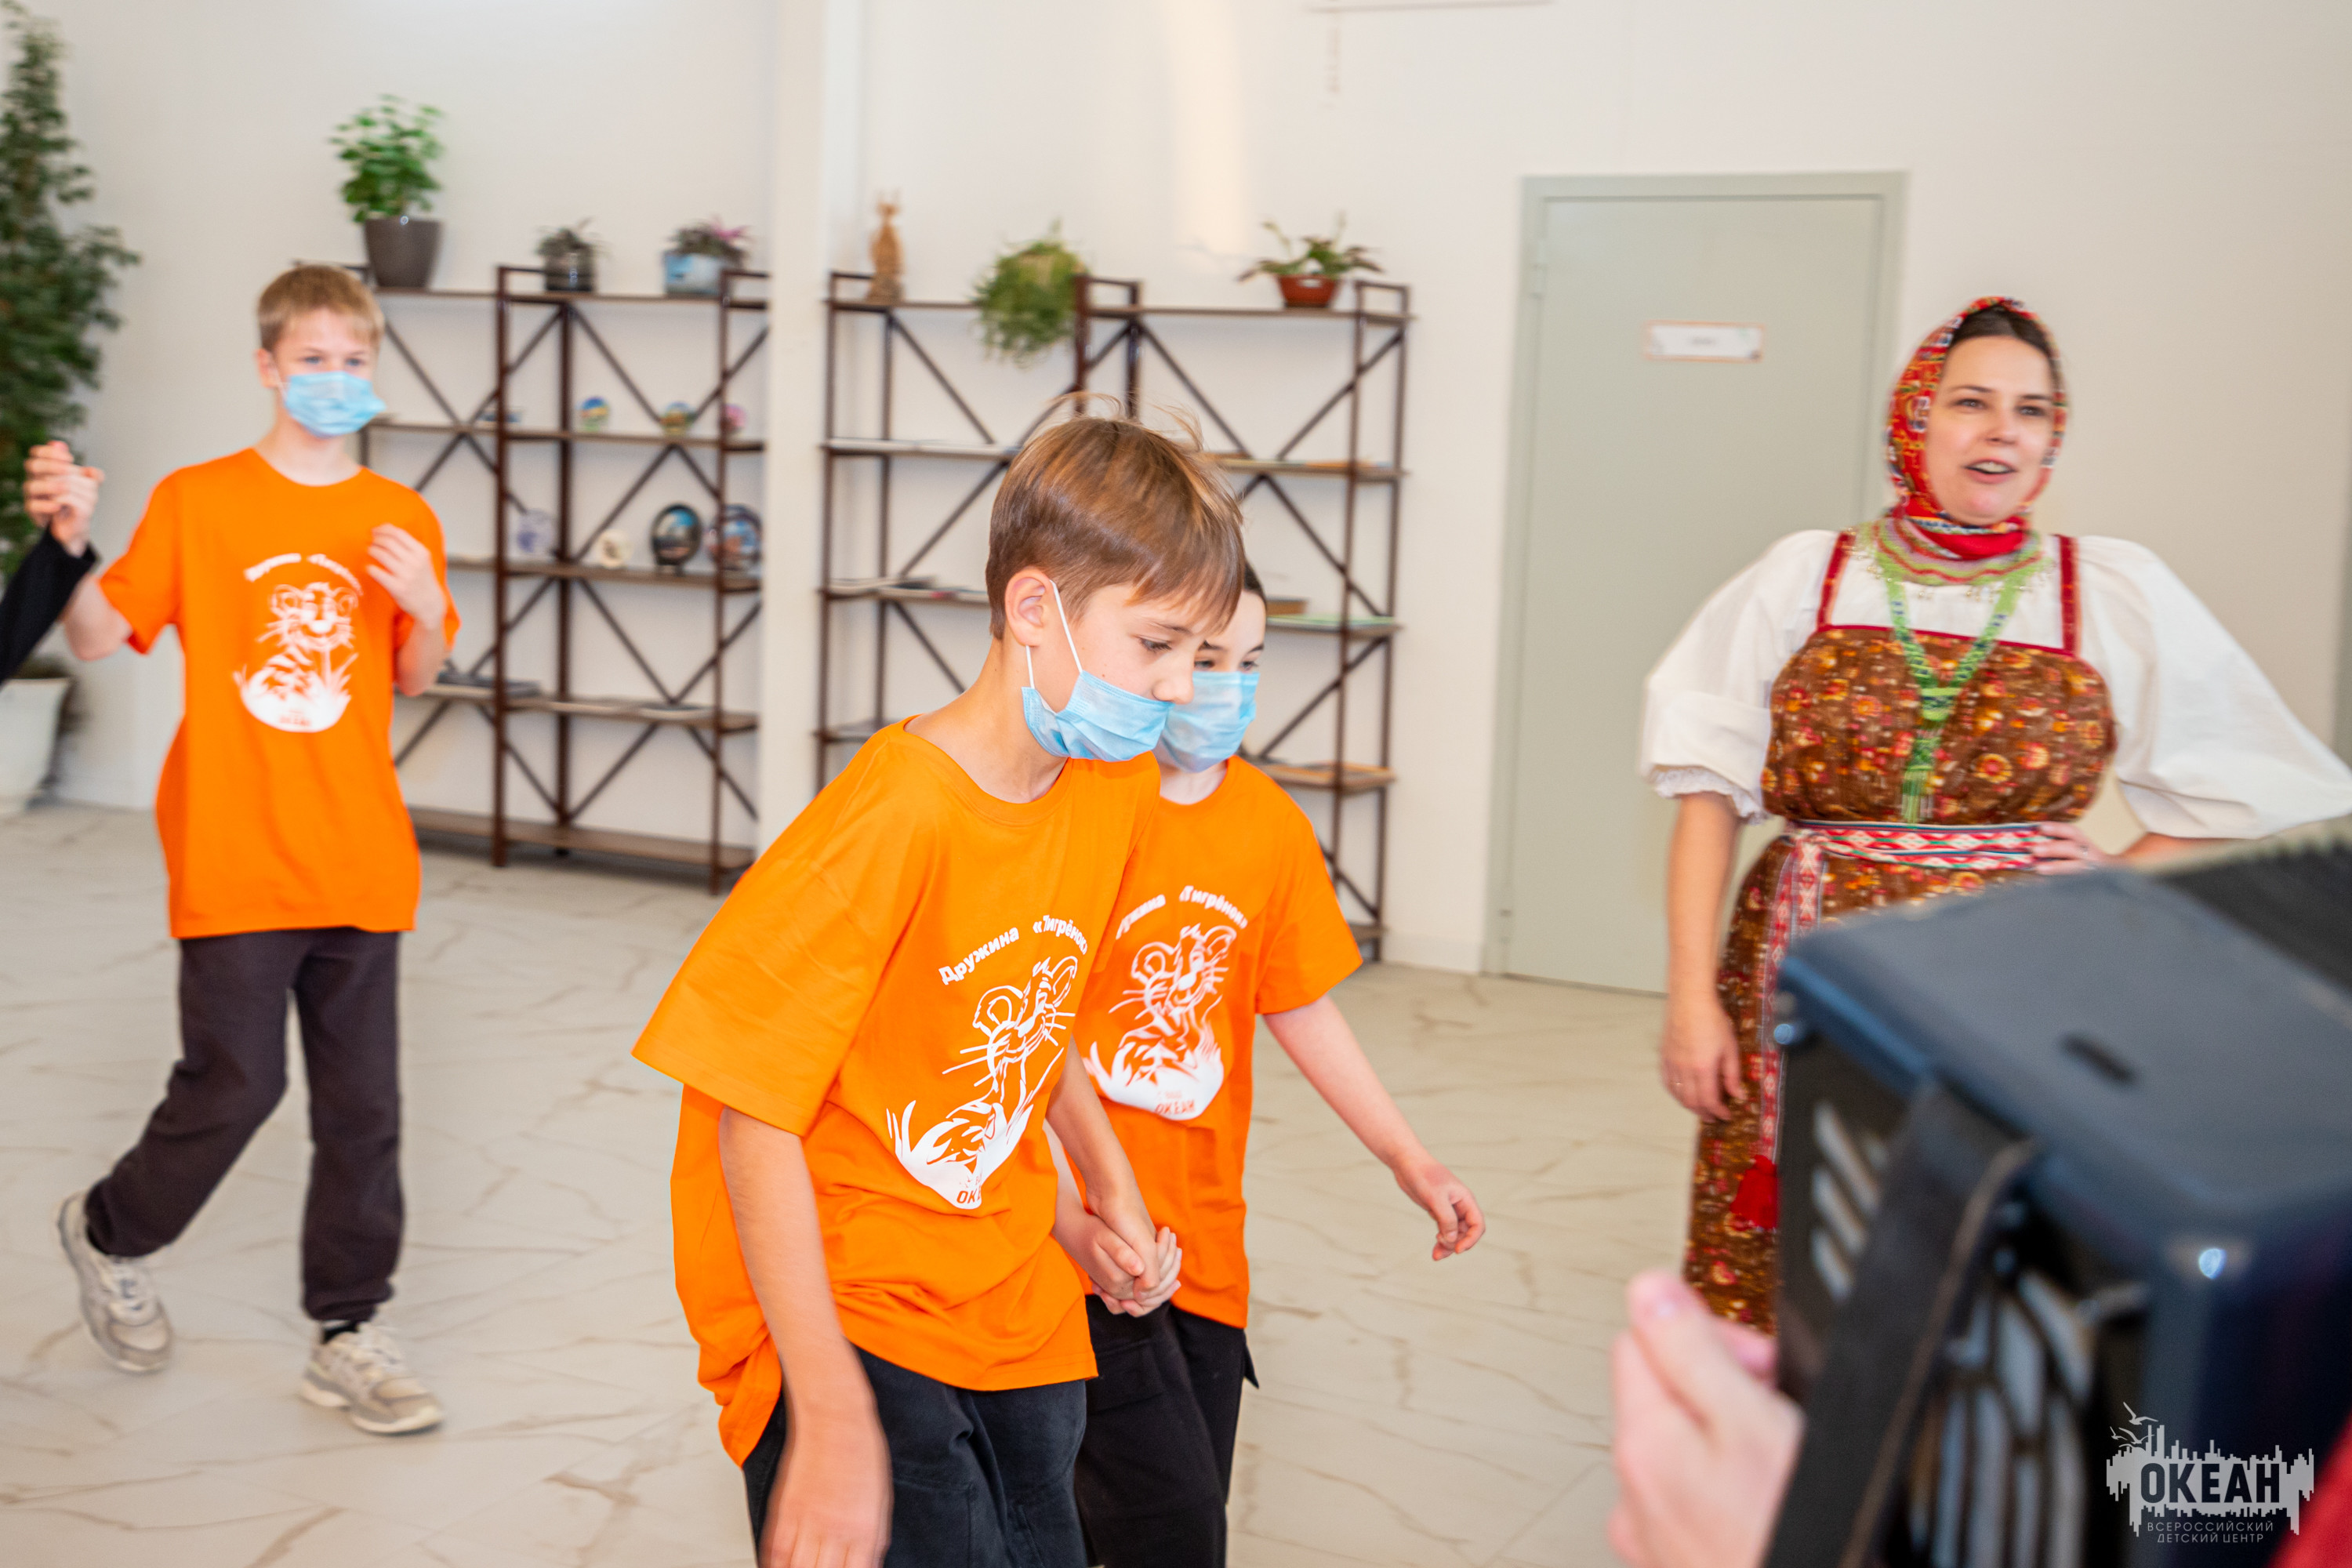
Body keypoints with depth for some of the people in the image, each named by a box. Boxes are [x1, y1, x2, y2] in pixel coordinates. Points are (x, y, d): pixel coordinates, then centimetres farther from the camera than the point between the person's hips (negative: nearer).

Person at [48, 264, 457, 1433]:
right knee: (234, 1087, -1)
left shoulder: (400, 519, 7)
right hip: (233, 860, -3)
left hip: (360, 864, 4)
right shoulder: (198, 501, -3)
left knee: (363, 1106, 6)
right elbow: (97, 637, -3)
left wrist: (427, 612, -5)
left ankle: (348, 1337, 20)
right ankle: (110, 1234, 30)